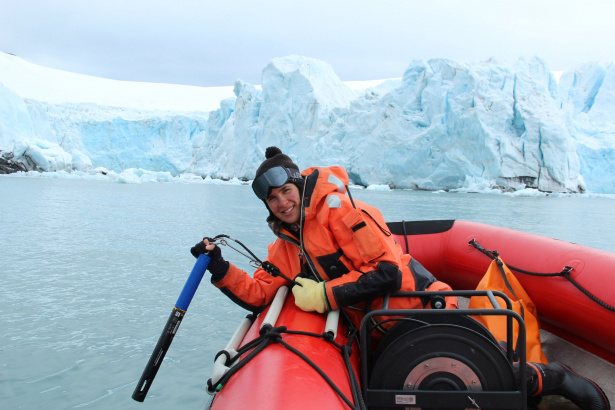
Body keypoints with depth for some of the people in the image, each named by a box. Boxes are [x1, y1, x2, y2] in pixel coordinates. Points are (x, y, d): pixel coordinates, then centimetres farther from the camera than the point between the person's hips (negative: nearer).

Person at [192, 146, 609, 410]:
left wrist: (325, 295, -19)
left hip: (423, 310, -8)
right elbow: (258, 294, 8)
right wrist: (221, 270, -4)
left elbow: (387, 271, -20)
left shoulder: (338, 209, -15)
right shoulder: (286, 248, 9)